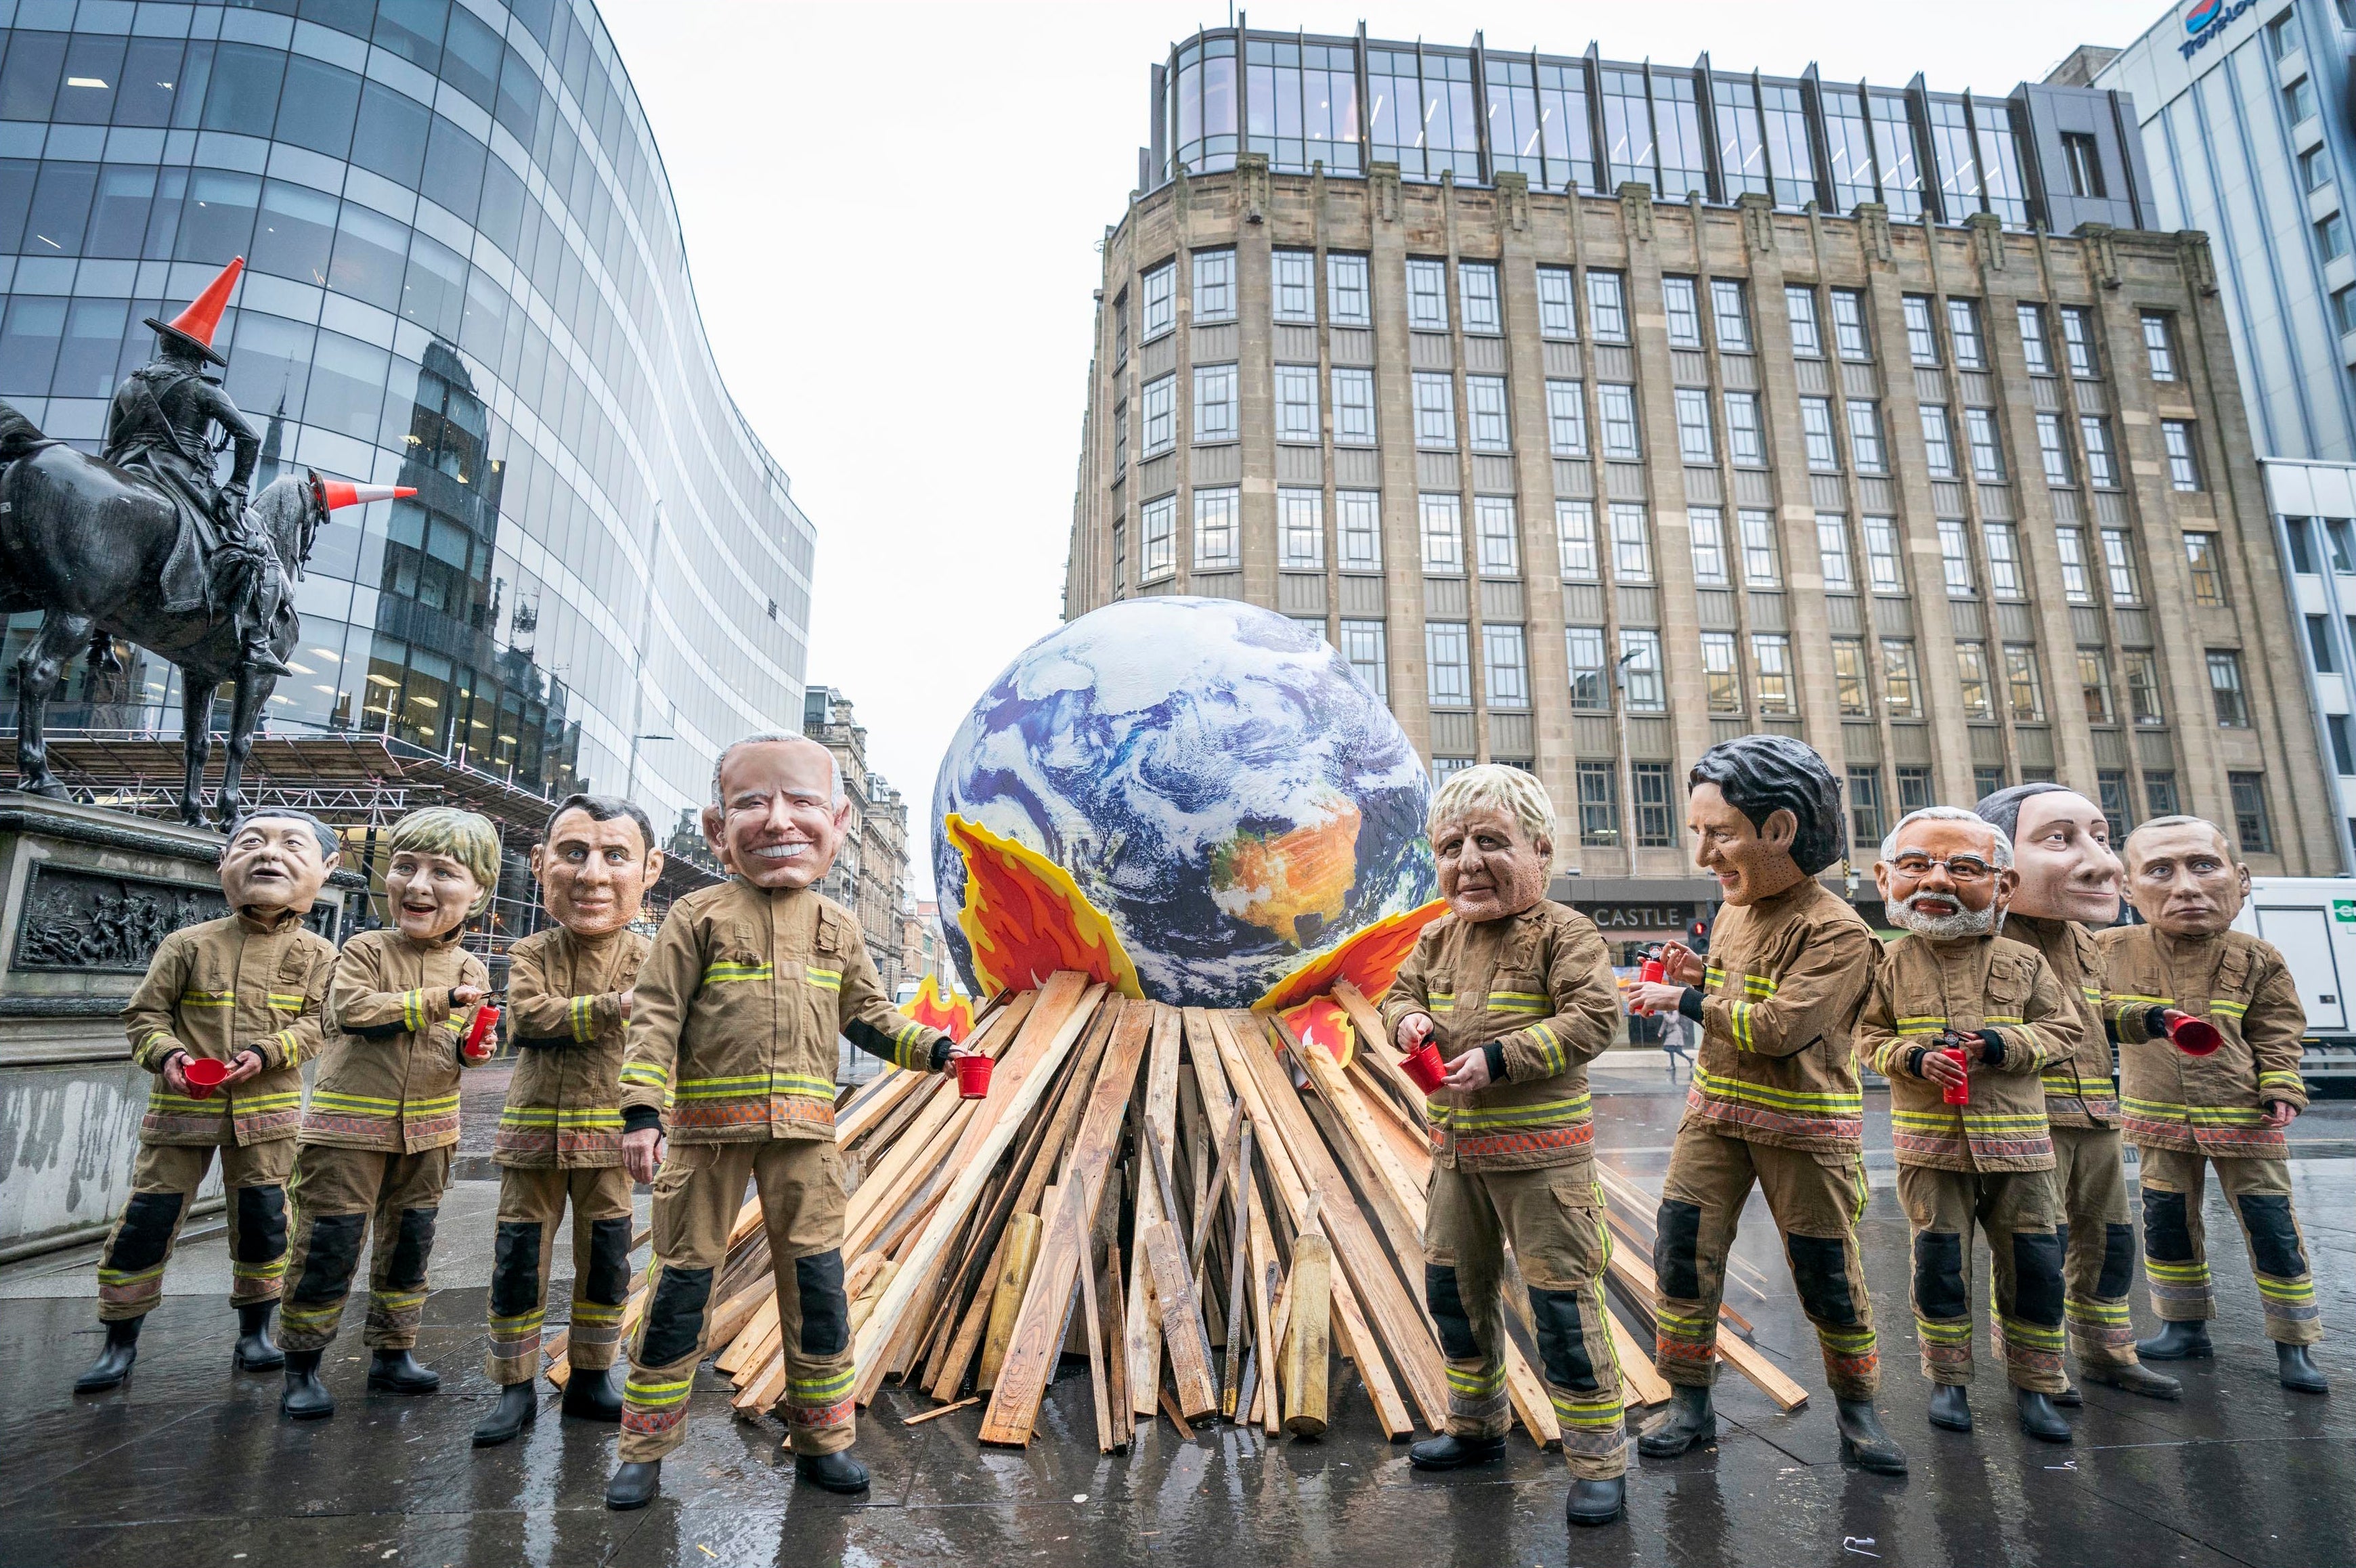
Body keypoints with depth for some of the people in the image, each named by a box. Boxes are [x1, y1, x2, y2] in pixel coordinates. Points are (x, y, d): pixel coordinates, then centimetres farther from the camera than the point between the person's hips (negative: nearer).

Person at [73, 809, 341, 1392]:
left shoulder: (316, 954, 0)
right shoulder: (190, 944, -2)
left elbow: (314, 1022, -3)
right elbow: (144, 1011, 2)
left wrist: (267, 1053, -19)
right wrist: (167, 1054, -15)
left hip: (266, 1109, 0)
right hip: (183, 1105, 0)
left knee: (264, 1221, 5)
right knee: (147, 1218, 4)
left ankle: (255, 1331, 21)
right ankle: (121, 1339, 22)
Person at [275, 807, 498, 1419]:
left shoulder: (470, 969, 3)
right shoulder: (366, 949, -7)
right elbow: (352, 1011, -23)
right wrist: (435, 1001, -23)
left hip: (428, 1131, 4)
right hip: (350, 1122, -4)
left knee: (409, 1242, 14)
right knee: (328, 1246, 2)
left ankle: (391, 1353, 29)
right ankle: (302, 1366, 20)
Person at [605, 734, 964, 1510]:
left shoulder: (837, 927, 8)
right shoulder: (701, 916, -3)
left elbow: (868, 1015, 15)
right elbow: (656, 1015, -5)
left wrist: (931, 1046, 2)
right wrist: (642, 1109, -13)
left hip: (803, 1130, 3)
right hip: (708, 1125, -2)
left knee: (816, 1277, 6)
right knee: (684, 1276, 8)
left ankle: (822, 1439, 23)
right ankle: (645, 1448, 26)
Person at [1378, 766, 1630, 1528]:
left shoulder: (1563, 933, -12)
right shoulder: (1439, 937, 6)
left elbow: (1593, 1018, -21)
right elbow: (1399, 993, 16)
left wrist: (1501, 1057, -26)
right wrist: (1408, 1020, -8)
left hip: (1542, 1154, -7)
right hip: (1457, 1150, 7)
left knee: (1562, 1296, 0)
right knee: (1455, 1285, 18)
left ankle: (1599, 1457, 18)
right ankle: (1478, 1425, 40)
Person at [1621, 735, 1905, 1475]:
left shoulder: (1837, 932, -18)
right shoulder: (1732, 914, 5)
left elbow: (1781, 1026, -27)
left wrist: (1685, 1001, -19)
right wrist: (1698, 975, 0)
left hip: (1804, 1125, -6)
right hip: (1715, 1109, 6)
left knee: (1827, 1273, 9)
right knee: (1682, 1251, 2)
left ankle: (1857, 1406, 33)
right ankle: (1690, 1402, 17)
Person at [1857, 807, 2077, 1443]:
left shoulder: (2023, 963, 2)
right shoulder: (1892, 966, 0)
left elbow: (2062, 1030, 4)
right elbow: (1870, 1039, 4)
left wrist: (2002, 1046, -13)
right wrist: (1913, 1057, -15)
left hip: (2014, 1139, 1)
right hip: (1929, 1141, -1)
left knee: (2034, 1263, 7)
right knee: (1938, 1261, 5)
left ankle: (2034, 1385, 25)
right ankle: (1948, 1378, 21)